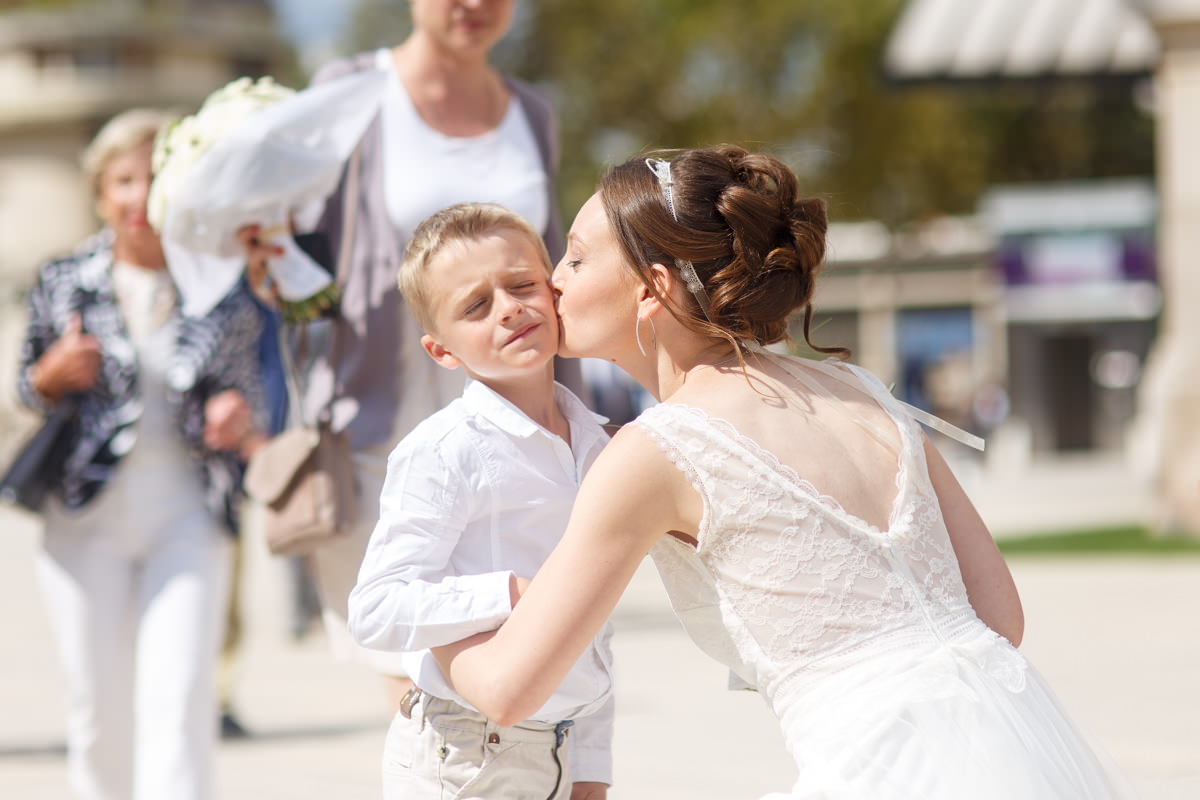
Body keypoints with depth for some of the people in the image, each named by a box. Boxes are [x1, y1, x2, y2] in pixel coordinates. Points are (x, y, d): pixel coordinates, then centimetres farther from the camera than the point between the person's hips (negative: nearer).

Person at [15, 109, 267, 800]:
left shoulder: (225, 291, 2)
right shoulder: (63, 284, 4)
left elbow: (245, 387, 13)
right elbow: (27, 393, 14)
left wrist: (236, 416, -10)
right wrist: (53, 375, -9)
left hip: (188, 515, -1)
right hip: (86, 516, 1)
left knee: (179, 702, -11)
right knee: (101, 705, 6)